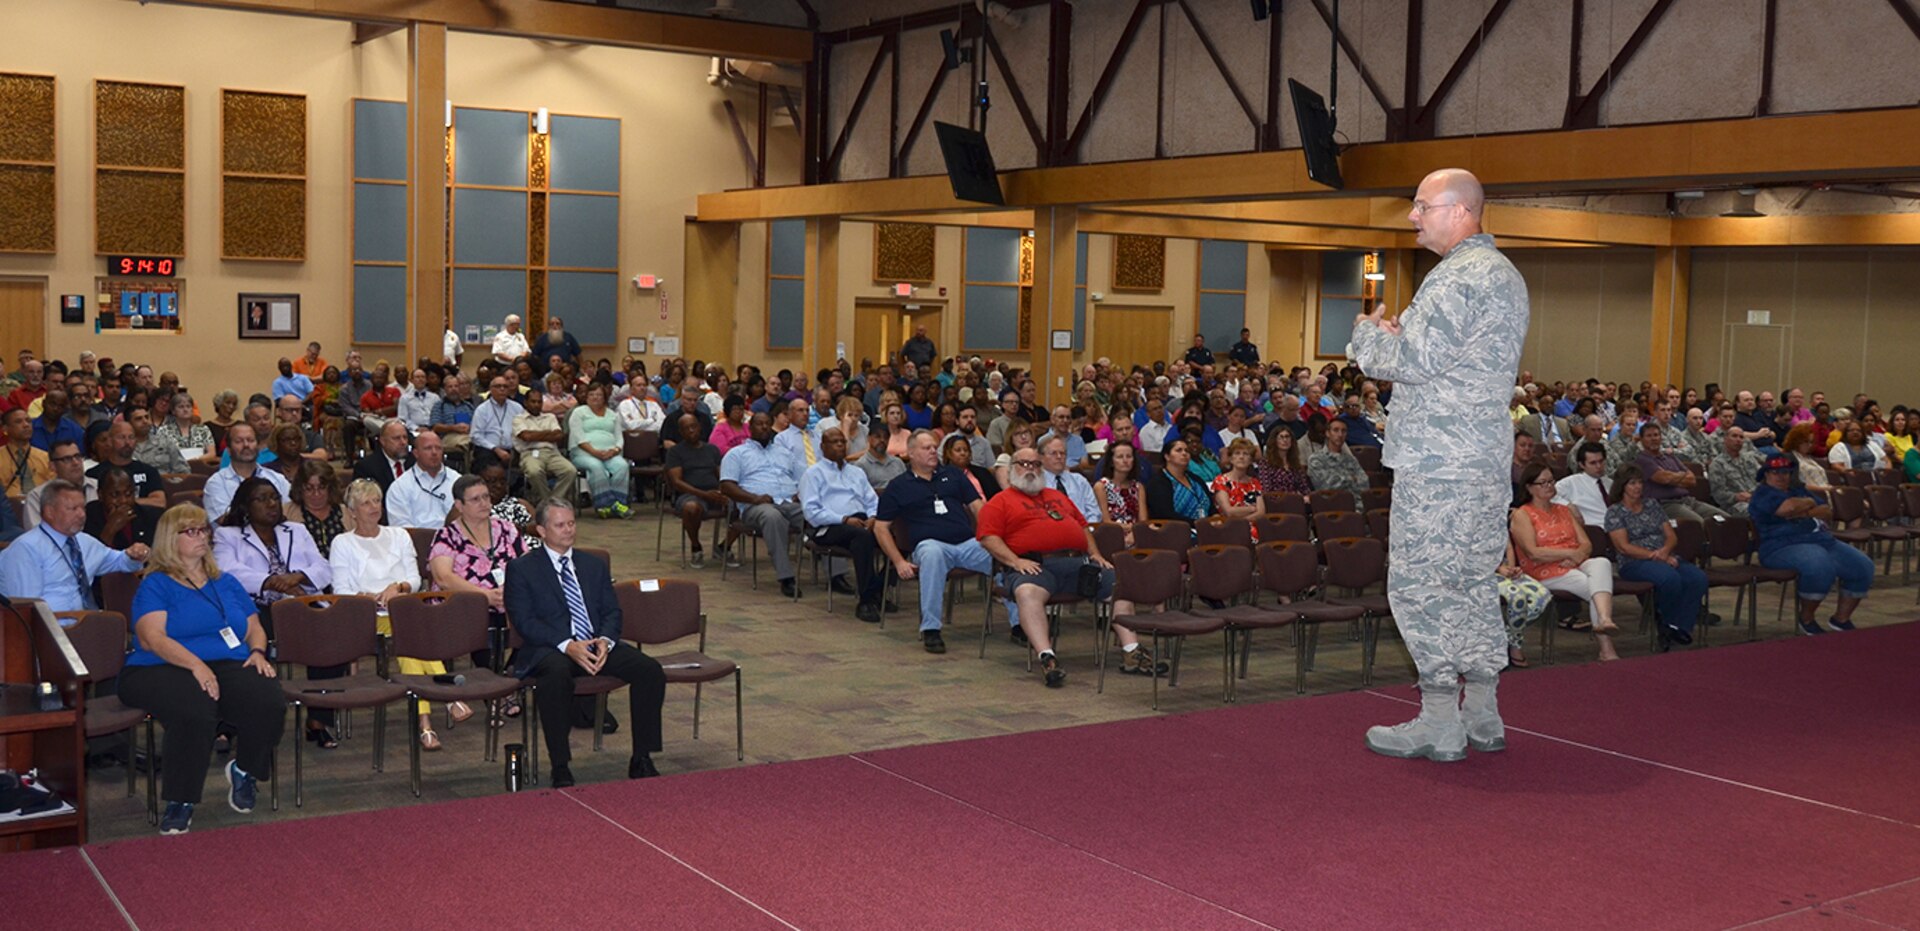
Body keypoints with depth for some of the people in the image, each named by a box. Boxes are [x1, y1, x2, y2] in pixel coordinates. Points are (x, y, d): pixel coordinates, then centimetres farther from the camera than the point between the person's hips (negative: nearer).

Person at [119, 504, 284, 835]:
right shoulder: (155, 585, 7)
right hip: (166, 670, -4)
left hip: (230, 666, 4)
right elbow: (151, 638, -8)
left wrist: (257, 652, -1)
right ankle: (179, 803, -23)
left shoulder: (226, 583, 25)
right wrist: (196, 665, -23)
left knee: (269, 701, -29)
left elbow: (255, 628, 23)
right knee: (194, 711, -40)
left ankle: (245, 771, 0)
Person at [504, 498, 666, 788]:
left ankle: (641, 761, -13)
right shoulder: (521, 568, 6)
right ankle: (559, 768, -31)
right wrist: (568, 645, -19)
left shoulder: (594, 565, 21)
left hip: (597, 646, 5)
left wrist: (605, 641, -9)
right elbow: (524, 622, -5)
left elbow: (612, 611, 15)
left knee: (649, 669, -20)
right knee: (557, 672, -40)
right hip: (549, 650, -4)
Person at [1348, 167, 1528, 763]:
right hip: (1487, 463, 10)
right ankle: (1482, 715, 20)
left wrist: (1368, 334, -3)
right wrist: (1398, 336, 12)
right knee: (1474, 582, 14)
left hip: (1436, 465, -10)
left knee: (1420, 584, -4)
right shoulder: (1505, 275, 19)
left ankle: (1439, 723, 0)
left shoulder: (1457, 278, -15)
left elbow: (1413, 362, -20)